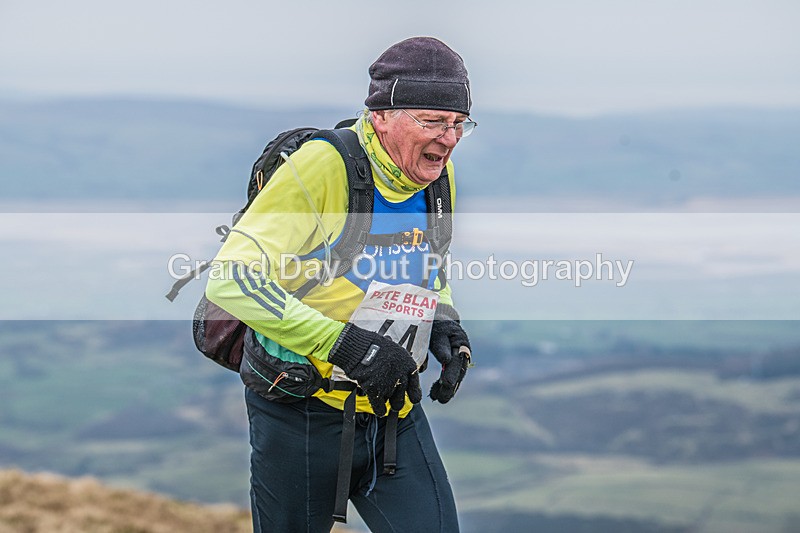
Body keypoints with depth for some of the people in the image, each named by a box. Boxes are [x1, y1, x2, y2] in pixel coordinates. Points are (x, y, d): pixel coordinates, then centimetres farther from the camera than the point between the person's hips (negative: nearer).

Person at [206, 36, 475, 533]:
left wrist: (445, 324, 1)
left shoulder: (439, 175, 2)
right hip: (300, 413, -5)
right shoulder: (320, 167, -21)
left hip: (393, 408, 5)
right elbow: (231, 280, -28)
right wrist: (342, 342, -33)